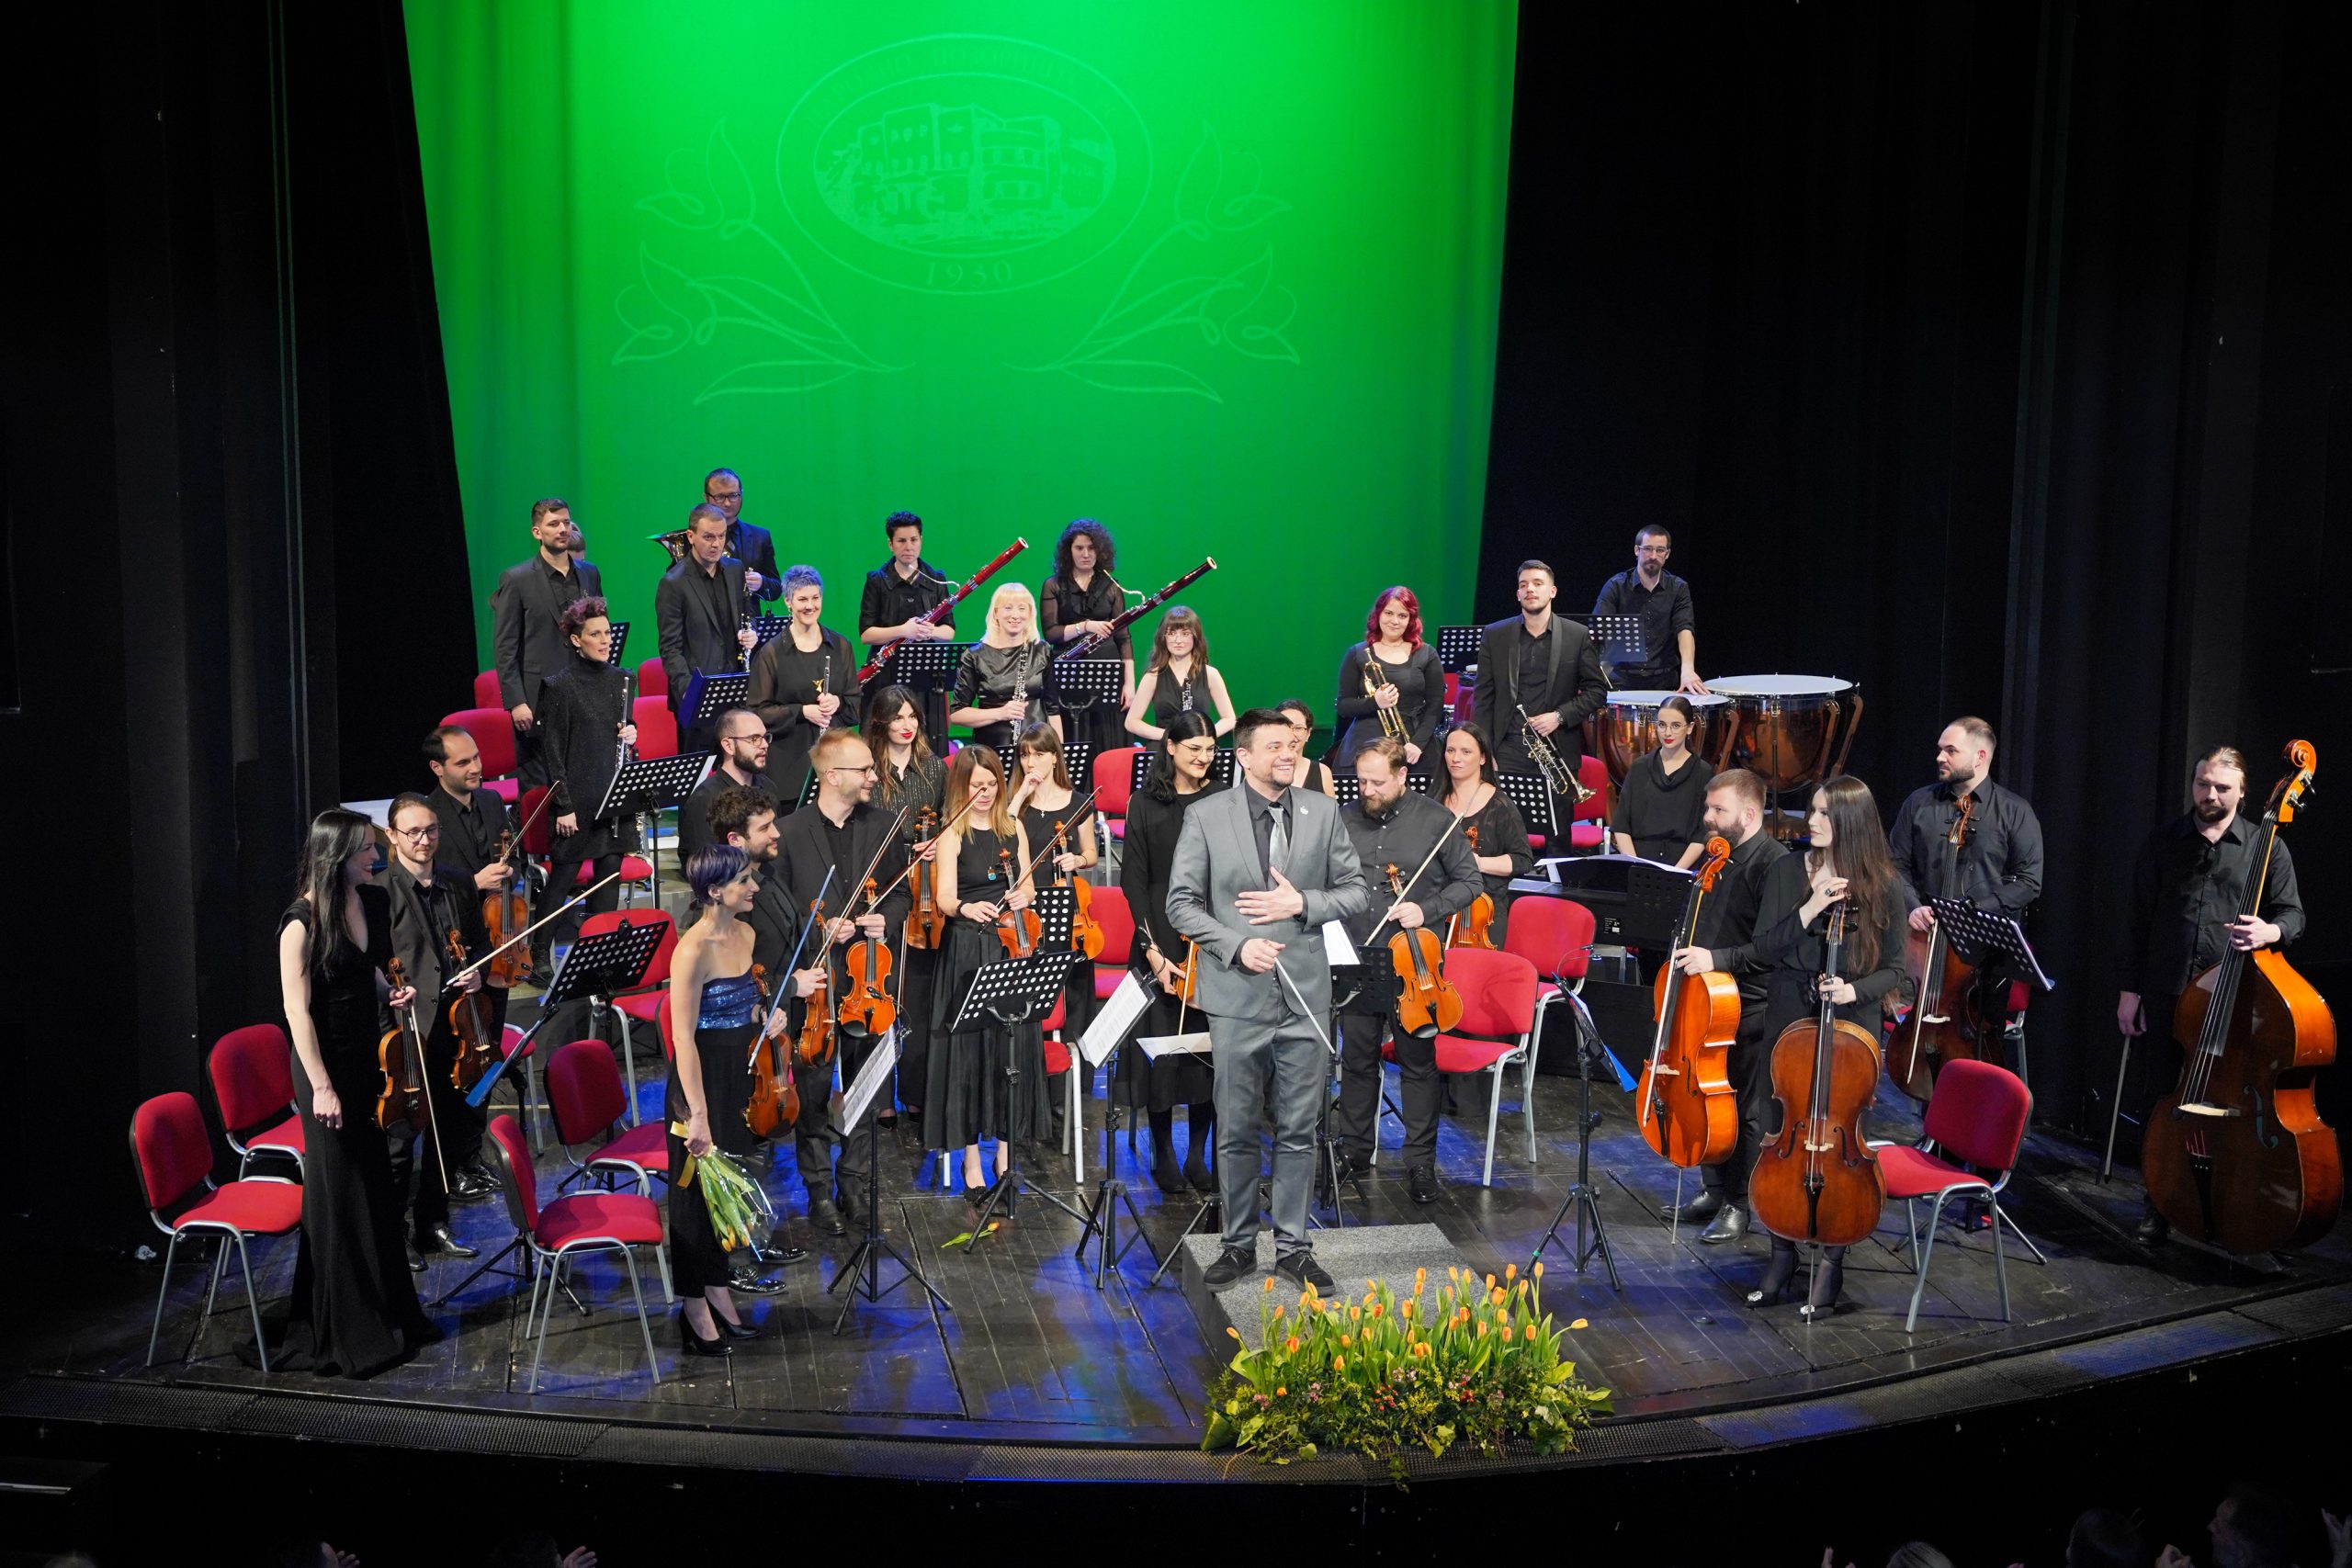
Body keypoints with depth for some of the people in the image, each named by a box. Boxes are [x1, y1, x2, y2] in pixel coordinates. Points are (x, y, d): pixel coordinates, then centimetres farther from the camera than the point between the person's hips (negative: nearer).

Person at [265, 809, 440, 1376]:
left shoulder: (374, 901, 4)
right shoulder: (301, 923, -17)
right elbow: (297, 1010, -18)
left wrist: (391, 992, 2)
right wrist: (320, 1086, -20)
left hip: (371, 1056, 7)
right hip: (328, 1062, -7)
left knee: (378, 1185, 16)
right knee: (339, 1193, 2)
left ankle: (390, 1314, 31)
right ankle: (346, 1334, 15)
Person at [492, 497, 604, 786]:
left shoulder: (590, 575, 12)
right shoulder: (516, 580, -2)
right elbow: (504, 648, -4)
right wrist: (515, 702, -11)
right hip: (537, 704, -4)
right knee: (539, 785, -1)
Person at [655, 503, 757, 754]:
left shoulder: (735, 570, 9)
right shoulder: (673, 583, -8)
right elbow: (670, 648, -9)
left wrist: (751, 634, -1)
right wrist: (688, 690, -21)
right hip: (697, 698, -5)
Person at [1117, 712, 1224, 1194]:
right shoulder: (1146, 803, 1)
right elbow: (1133, 880, -1)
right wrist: (1151, 949, -9)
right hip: (1163, 940, -1)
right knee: (1162, 1046, 2)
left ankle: (1198, 1155, 16)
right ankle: (1164, 1153, 18)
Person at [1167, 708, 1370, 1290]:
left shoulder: (1323, 813, 5)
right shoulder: (1206, 816, -2)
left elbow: (1355, 891, 8)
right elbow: (1181, 903, -2)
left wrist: (1302, 903, -10)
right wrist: (1237, 945, -14)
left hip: (1306, 996, 2)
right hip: (1237, 998, -1)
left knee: (1298, 1132, 9)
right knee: (1236, 1133, 8)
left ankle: (1293, 1247, 22)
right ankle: (1239, 1245, 23)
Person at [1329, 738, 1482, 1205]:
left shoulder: (1435, 820, -4)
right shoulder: (1344, 819, 5)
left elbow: (1468, 882, 1)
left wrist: (1426, 910, -13)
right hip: (1356, 960, 3)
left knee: (1418, 1062, 5)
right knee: (1357, 1059, 12)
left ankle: (1421, 1161, 16)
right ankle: (1354, 1149, 27)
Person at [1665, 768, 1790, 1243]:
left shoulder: (1775, 863, -17)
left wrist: (1717, 959, -27)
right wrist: (1690, 952, 10)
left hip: (1753, 1009, -8)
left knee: (1749, 1111, 5)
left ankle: (1740, 1204, 18)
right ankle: (1714, 1192, 31)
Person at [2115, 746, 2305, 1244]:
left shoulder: (2266, 848, 3)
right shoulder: (2162, 842, 6)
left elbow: (2293, 913, 7)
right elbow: (2138, 919, 7)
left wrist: (2271, 930, -19)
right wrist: (2129, 989, 3)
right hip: (2165, 996, 1)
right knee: (2160, 1106, 7)